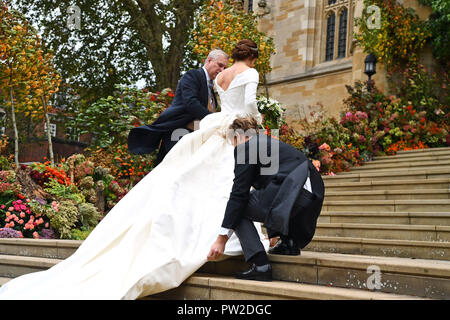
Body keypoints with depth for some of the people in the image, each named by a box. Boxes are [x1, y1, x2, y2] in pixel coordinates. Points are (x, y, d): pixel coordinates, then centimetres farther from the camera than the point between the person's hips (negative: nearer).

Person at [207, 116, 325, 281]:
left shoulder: (245, 147, 3)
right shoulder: (270, 143, 30)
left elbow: (238, 194, -4)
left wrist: (222, 238, -2)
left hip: (291, 194, -9)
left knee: (238, 207, 6)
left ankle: (260, 266, -6)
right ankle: (289, 242, 21)